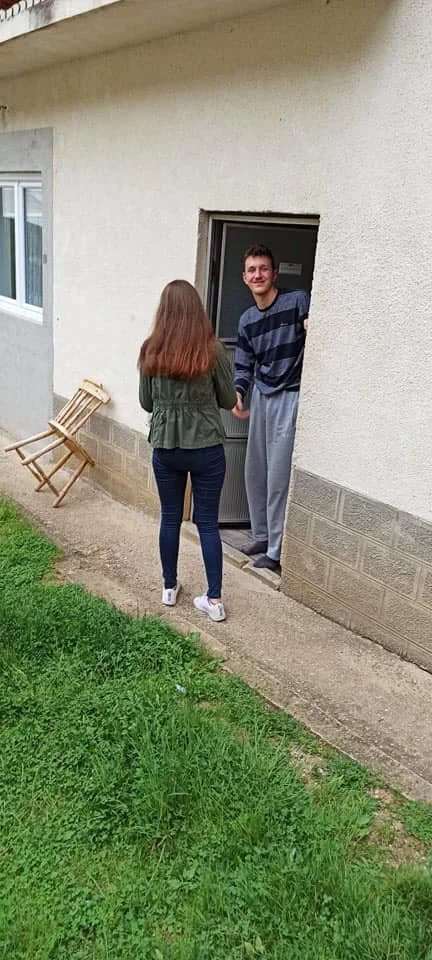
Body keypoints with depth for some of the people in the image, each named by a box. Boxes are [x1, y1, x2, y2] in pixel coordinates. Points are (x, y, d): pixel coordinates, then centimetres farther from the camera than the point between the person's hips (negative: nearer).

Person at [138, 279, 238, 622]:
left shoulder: (151, 351, -5)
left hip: (165, 448, 2)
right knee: (208, 522, 7)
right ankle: (214, 599, 12)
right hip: (207, 448, -1)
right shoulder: (213, 350, -11)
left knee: (170, 518, 16)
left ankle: (169, 588, 29)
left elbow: (146, 403, 5)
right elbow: (229, 401, 0)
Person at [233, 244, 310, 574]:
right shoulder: (247, 320, 12)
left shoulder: (299, 301, -7)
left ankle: (276, 551, 4)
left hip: (290, 397, -7)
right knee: (255, 472, 12)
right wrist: (238, 392, -4)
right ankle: (262, 536, 29)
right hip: (261, 396, 7)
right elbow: (243, 365, 15)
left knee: (278, 477, -7)